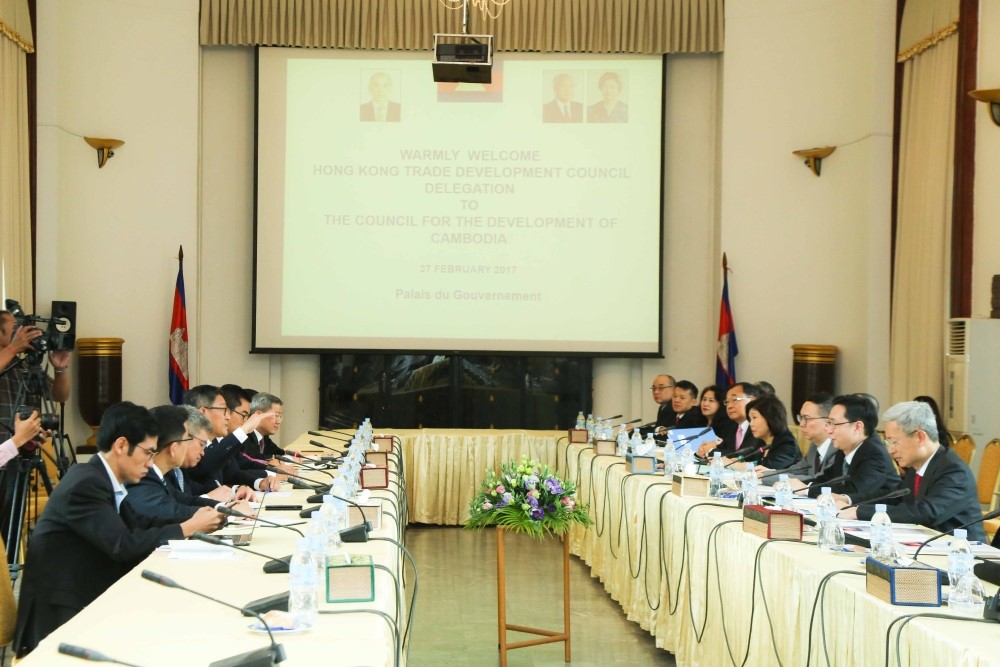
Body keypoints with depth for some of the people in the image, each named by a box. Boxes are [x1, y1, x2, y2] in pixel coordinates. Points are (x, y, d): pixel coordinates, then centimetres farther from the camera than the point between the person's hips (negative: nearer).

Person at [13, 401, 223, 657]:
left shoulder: (101, 477, 7)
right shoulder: (85, 484, -20)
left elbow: (136, 525, 13)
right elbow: (123, 545, -25)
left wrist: (192, 519, 0)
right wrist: (188, 528, -15)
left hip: (86, 598, 8)